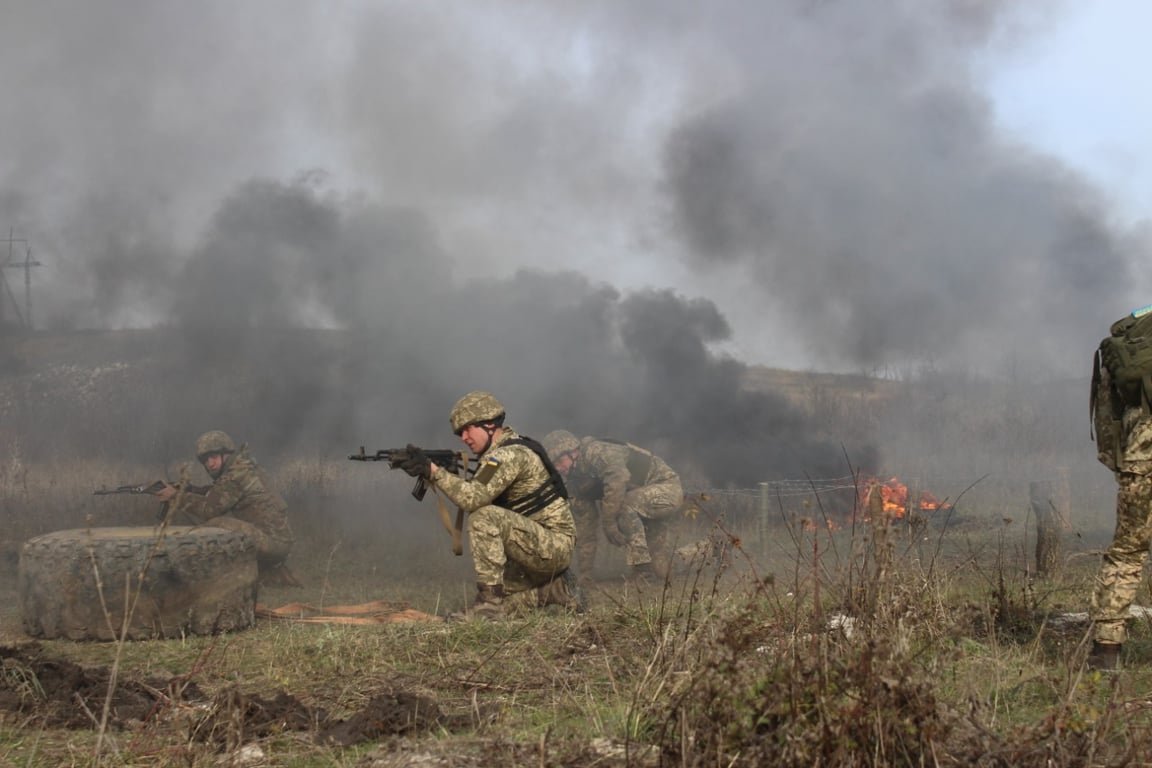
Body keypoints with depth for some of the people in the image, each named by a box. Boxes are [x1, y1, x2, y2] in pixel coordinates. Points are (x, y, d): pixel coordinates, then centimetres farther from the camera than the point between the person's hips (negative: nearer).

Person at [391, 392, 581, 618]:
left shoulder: (510, 455, -19)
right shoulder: (500, 453, 14)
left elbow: (473, 499, -30)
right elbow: (473, 494, 10)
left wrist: (433, 470, -28)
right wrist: (425, 472, -3)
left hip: (555, 544, -10)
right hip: (539, 549, 10)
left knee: (484, 517, -28)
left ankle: (489, 600, -25)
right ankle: (555, 589, 15)